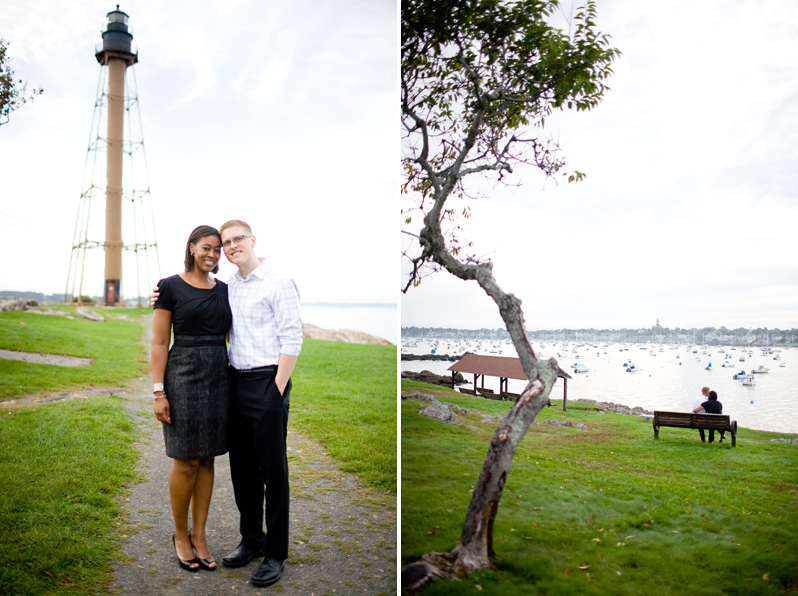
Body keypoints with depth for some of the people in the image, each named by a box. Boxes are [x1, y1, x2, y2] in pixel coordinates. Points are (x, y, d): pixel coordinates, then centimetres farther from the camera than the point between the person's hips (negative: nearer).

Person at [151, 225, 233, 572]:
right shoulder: (171, 287, -4)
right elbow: (159, 343, -5)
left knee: (207, 460, 10)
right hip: (184, 378, -4)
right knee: (186, 463, 2)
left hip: (219, 379, 5)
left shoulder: (224, 290, 10)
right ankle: (180, 535, 22)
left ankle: (199, 535, 23)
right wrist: (159, 392, -10)